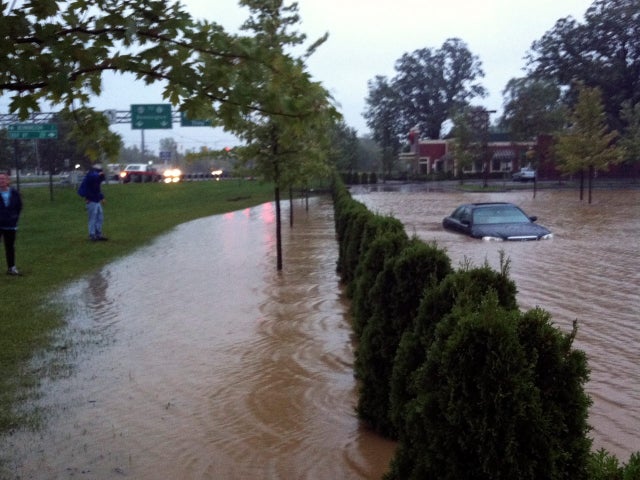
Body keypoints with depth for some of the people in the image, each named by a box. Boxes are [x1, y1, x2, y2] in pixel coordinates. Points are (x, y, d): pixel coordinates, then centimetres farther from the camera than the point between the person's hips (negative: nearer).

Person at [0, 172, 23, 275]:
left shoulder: (14, 193, 2)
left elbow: (19, 206, 15)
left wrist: (15, 217, 7)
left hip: (10, 225, 3)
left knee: (10, 247, 11)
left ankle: (11, 267, 19)